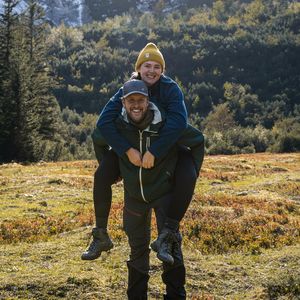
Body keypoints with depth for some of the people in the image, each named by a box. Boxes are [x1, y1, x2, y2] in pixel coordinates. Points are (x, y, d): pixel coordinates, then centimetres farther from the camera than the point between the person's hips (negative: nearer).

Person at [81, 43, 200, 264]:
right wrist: (127, 150, -39)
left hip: (168, 146, -2)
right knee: (101, 176, -18)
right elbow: (104, 122, -29)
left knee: (188, 178, -32)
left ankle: (166, 237, -24)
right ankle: (101, 237, -3)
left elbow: (179, 122, -40)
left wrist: (154, 152, -42)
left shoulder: (170, 89, -24)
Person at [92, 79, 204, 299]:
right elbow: (98, 139, 12)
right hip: (134, 195, 3)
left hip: (164, 191, -3)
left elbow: (198, 140, -2)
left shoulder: (167, 124, -19)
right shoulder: (118, 126, -13)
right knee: (137, 247, 14)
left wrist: (192, 173, -1)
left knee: (170, 242, -10)